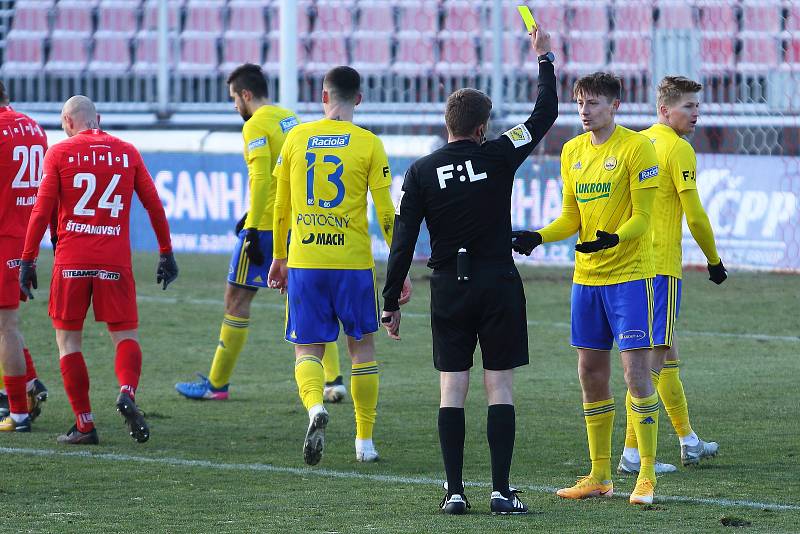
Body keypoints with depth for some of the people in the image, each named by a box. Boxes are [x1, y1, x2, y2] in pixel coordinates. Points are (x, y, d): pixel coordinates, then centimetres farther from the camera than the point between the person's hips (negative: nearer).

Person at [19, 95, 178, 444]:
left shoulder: (59, 153, 1)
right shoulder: (127, 152, 8)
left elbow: (42, 210, -4)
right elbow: (154, 205, 9)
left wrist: (28, 260, 0)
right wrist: (166, 252, 18)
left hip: (71, 261, -1)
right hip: (115, 260, 2)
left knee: (68, 339, 8)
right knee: (125, 335, 9)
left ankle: (84, 425, 2)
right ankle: (127, 393, -22)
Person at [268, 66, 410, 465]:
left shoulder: (296, 138, 4)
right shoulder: (368, 144, -3)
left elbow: (281, 206, 11)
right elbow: (386, 214, -4)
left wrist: (279, 257, 22)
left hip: (304, 262, 1)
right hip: (353, 262, -1)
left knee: (307, 349, 7)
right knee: (362, 345, 15)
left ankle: (315, 405, -25)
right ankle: (364, 440, 17)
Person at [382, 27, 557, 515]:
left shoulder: (421, 172, -1)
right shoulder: (498, 156, -5)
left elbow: (403, 242, -1)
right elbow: (546, 113, 6)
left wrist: (391, 302, 4)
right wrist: (545, 59, 20)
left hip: (448, 288, 1)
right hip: (499, 283, -1)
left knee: (452, 388, 4)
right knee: (500, 386, 1)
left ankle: (455, 491, 0)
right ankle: (501, 491, -3)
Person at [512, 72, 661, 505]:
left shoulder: (636, 147, -10)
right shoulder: (573, 151, 10)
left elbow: (642, 217, -13)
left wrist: (613, 239, -31)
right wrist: (537, 237, -3)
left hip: (629, 274, -7)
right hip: (586, 276, 7)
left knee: (636, 370, -9)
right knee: (591, 373, 9)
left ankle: (647, 477, -4)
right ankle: (600, 476, 18)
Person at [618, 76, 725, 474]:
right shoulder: (678, 149, -11)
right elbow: (694, 216, -12)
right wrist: (714, 261, 0)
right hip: (662, 263, -9)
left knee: (667, 350, 18)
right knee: (653, 355, -9)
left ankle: (688, 441, 27)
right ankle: (632, 453, -13)